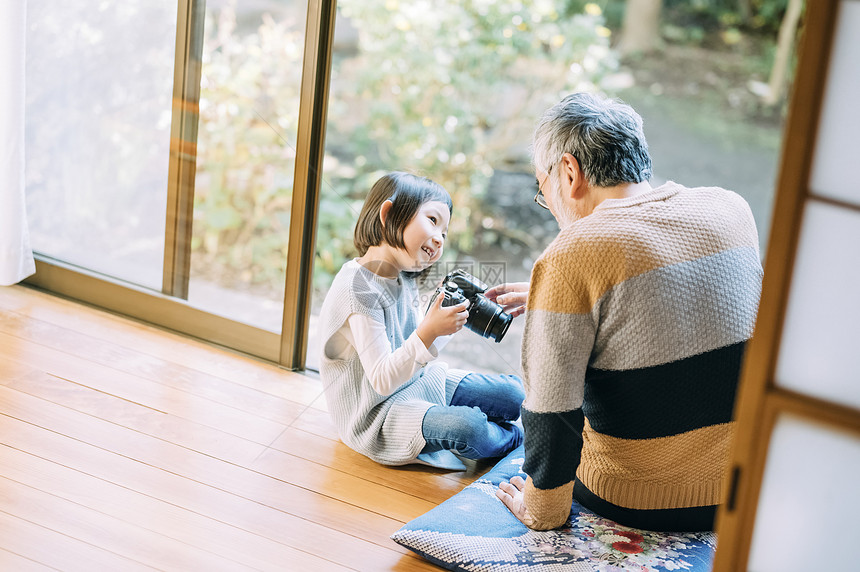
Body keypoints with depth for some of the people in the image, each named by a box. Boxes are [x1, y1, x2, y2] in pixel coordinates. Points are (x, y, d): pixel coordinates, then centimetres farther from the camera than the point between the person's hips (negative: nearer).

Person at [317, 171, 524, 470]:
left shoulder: (403, 277, 2)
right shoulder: (359, 289, -27)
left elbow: (419, 353, 10)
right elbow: (382, 380, -29)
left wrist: (446, 319, -6)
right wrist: (429, 331, -37)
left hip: (418, 384, 9)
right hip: (376, 416, -9)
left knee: (514, 394, 1)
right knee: (467, 426, -27)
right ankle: (516, 438, 5)